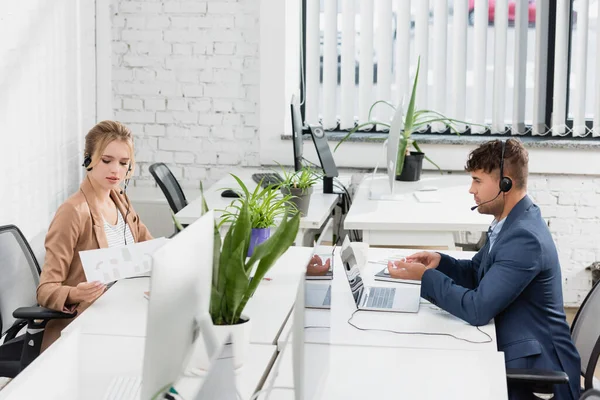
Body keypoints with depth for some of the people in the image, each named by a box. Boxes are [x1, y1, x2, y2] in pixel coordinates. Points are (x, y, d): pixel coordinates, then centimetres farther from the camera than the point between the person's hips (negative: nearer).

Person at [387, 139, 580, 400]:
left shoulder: (524, 238, -25)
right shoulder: (512, 222, 6)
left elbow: (478, 309, -28)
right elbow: (476, 274, 17)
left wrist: (425, 277, -19)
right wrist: (439, 262, -1)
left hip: (536, 368, -8)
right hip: (512, 351, 8)